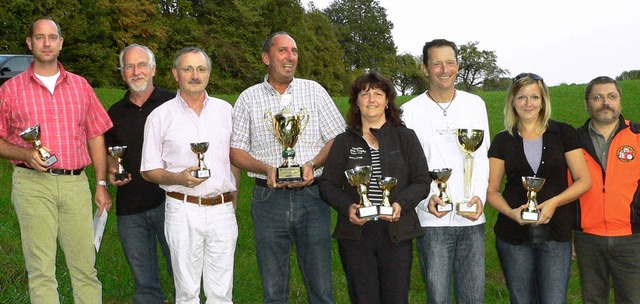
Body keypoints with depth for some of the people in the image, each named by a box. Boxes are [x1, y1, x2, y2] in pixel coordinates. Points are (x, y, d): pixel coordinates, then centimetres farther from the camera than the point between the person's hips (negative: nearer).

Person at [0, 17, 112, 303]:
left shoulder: (80, 86, 13)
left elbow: (96, 136, 13)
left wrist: (102, 184, 7)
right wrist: (26, 155, -13)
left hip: (76, 183, 2)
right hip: (32, 184, -1)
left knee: (85, 264, 4)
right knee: (41, 268, 1)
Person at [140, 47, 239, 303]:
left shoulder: (225, 110, 10)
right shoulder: (160, 116, 1)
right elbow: (148, 170, 3)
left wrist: (233, 203, 13)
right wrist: (179, 178, -16)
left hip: (222, 210, 2)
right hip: (183, 210, -2)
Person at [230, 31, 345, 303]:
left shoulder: (314, 91, 7)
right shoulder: (248, 98, 6)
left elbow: (337, 138, 6)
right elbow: (236, 151, 5)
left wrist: (313, 165, -12)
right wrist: (267, 169, -12)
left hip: (312, 196, 0)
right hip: (268, 198, 0)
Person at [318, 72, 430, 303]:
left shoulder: (406, 138, 7)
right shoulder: (344, 142, 8)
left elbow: (422, 182, 4)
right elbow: (327, 184, 6)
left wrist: (401, 203, -14)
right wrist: (347, 207, -12)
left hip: (397, 234, 0)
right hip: (355, 234, 0)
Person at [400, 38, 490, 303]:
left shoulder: (475, 105, 8)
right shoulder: (410, 111, -1)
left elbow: (481, 157, 8)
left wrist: (480, 196, -7)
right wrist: (426, 199, -17)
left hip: (472, 218, 3)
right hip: (431, 220, -3)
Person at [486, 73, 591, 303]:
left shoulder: (563, 134, 2)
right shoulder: (502, 141, 5)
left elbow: (584, 180, 1)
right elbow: (492, 190, 5)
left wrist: (553, 202, -15)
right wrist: (511, 212, -14)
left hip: (555, 233, -1)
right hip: (514, 235, 1)